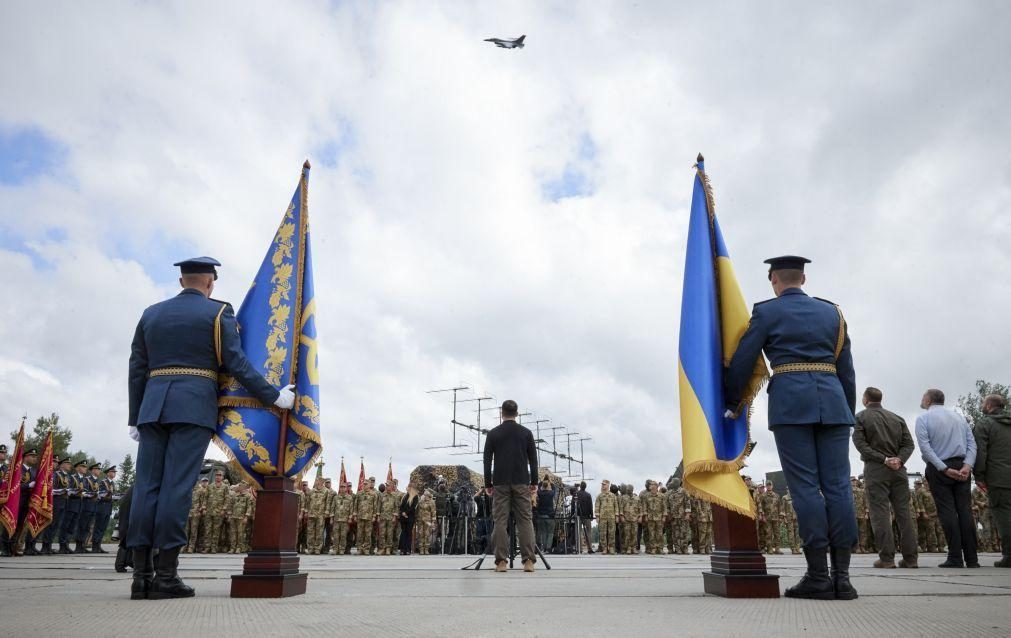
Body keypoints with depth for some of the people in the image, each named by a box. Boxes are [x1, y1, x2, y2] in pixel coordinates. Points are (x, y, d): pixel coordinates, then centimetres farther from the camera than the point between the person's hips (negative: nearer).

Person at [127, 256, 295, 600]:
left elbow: (137, 370, 14)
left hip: (154, 407, 5)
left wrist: (135, 418, 17)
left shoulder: (151, 313, 17)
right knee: (177, 486, -8)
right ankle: (165, 575, -9)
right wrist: (274, 396, -2)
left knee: (147, 485, 2)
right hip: (195, 407, -5)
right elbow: (237, 364, -6)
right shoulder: (218, 312, 2)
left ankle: (141, 574, 0)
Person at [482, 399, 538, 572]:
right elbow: (533, 460, 4)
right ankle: (528, 561, -5)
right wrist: (534, 482, 9)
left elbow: (487, 460, 2)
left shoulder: (493, 433, 4)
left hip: (500, 483, 0)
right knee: (525, 521, 1)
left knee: (500, 522, 1)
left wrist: (488, 484, 8)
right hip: (521, 482, 0)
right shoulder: (526, 433, 5)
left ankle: (501, 562, -3)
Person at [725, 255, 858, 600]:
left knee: (805, 487, -4)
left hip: (790, 402, -3)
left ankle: (818, 576, -4)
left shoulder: (766, 311, 6)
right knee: (838, 485, 2)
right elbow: (847, 369, 17)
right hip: (833, 400, 4)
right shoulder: (831, 311, 18)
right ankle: (842, 576, 1)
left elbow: (742, 362, 3)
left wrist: (732, 404, 15)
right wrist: (849, 413, 21)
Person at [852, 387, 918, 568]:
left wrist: (883, 459, -11)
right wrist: (899, 459, -6)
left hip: (875, 469, -4)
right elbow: (909, 443, 6)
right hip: (898, 470, 4)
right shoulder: (897, 418, 15)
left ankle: (887, 558, -6)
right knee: (903, 512, 7)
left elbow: (860, 443, -10)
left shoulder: (861, 417, 1)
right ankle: (910, 557, 6)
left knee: (880, 513, -4)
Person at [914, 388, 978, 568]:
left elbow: (925, 447, -12)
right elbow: (972, 443, 4)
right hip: (961, 466, 4)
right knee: (965, 509, 4)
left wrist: (944, 469, -12)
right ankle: (972, 558, 3)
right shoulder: (959, 416, 15)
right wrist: (967, 465, -6)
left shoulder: (923, 418, 0)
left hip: (938, 469, -4)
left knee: (947, 511, -4)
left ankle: (955, 558, -6)